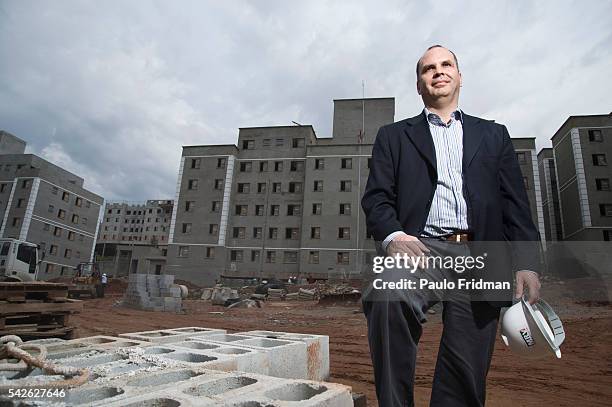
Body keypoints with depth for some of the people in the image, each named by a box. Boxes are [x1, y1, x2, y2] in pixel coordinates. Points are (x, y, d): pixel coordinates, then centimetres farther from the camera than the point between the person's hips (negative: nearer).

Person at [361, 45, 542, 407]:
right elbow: (377, 197, 4)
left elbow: (515, 205, 13)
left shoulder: (493, 135, 22)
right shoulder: (393, 136, 17)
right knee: (389, 298, -34)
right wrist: (393, 236, -17)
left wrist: (527, 263, -2)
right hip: (421, 249, -2)